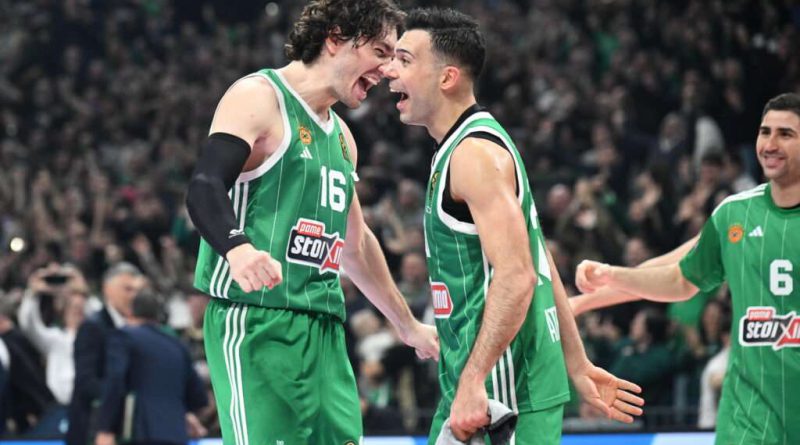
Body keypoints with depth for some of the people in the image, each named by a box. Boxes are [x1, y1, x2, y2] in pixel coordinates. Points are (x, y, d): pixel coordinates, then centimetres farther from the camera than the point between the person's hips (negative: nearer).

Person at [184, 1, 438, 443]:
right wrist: (238, 248, -39)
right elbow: (204, 186, -20)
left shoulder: (340, 136, 22)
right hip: (256, 323, -8)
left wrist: (408, 326, 38)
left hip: (323, 328, 8)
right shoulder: (258, 98, -5)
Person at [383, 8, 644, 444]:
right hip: (473, 381, 10)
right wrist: (577, 365, 21)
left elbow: (515, 276, -24)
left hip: (503, 388, -10)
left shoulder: (475, 153, -14)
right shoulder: (460, 149, 17)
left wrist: (473, 382, -28)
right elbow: (544, 269, 20)